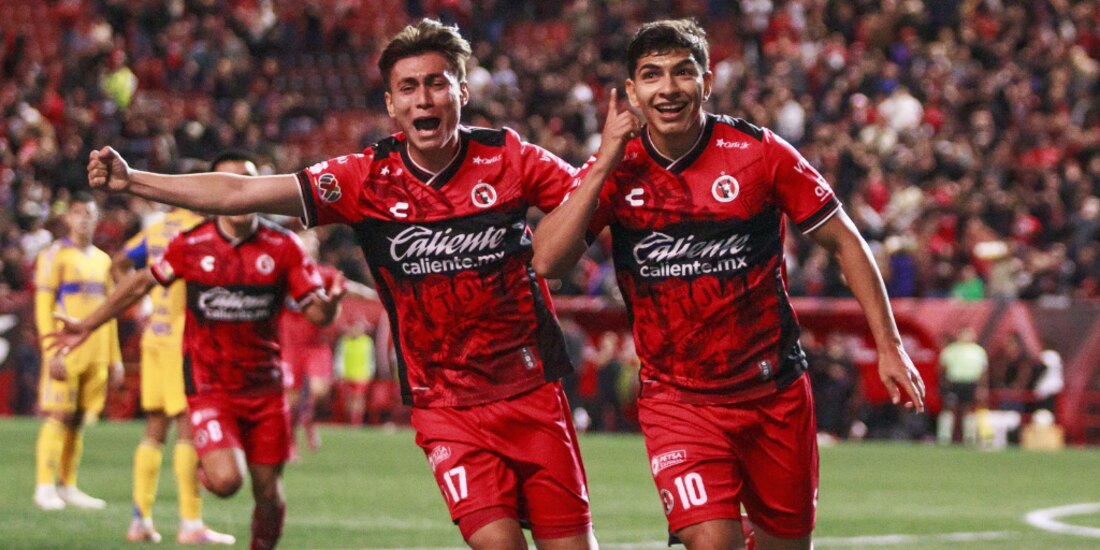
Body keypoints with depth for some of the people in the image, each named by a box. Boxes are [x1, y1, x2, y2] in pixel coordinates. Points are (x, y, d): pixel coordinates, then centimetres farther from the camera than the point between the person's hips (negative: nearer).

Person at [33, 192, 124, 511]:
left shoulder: (102, 260, 17)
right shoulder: (56, 255, -2)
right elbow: (43, 306, -7)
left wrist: (114, 358, 18)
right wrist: (51, 351, -15)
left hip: (96, 352, 6)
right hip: (66, 350, -6)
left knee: (79, 420, 6)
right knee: (58, 417, -8)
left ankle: (68, 487, 12)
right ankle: (45, 487, -6)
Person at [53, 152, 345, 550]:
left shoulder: (283, 247, -2)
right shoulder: (191, 245, -3)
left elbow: (317, 313, -3)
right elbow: (142, 282, 11)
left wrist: (329, 305, -28)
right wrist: (87, 325, 14)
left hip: (265, 386, 2)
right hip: (209, 385, -2)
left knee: (268, 493, 3)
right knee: (226, 481, -21)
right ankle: (204, 461, 16)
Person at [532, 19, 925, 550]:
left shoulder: (759, 153, -7)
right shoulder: (614, 171, -4)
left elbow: (843, 242, 1)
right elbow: (547, 261, -16)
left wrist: (889, 346, -2)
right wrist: (605, 165, -18)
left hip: (776, 391, 1)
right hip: (677, 401, -1)